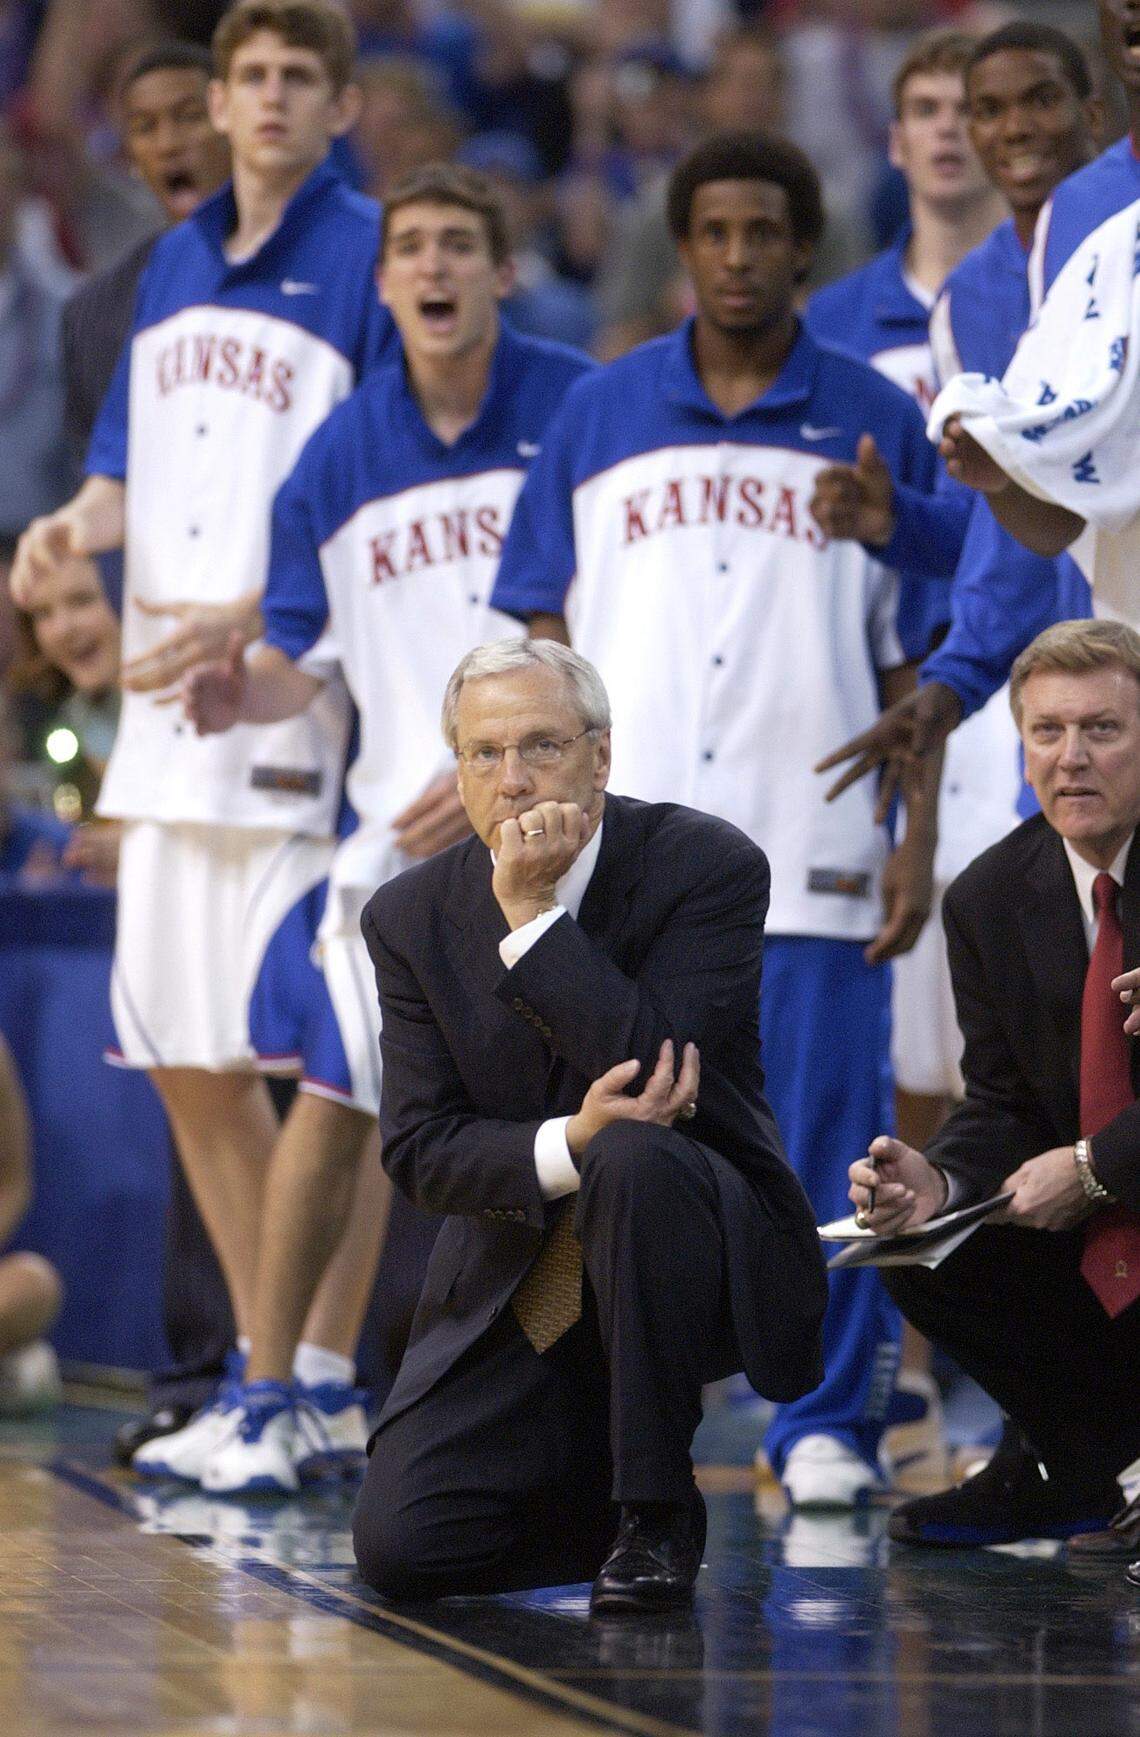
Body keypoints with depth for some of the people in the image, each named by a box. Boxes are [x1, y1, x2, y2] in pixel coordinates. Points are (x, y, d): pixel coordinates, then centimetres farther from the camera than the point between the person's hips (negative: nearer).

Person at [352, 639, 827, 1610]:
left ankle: (659, 1508, -19)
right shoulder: (413, 917, -1)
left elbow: (661, 1065, -24)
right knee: (400, 1548, -14)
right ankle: (600, 1484, 20)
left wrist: (533, 915, -25)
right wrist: (564, 1148, -27)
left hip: (708, 1255, -3)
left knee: (633, 1155, -38)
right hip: (518, 1288, 3)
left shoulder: (708, 866, -12)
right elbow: (419, 1146, -7)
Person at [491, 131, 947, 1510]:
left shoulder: (877, 423, 7)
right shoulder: (598, 416, 10)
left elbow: (912, 658, 7)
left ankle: (829, 1420, 8)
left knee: (824, 1142, -1)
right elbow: (547, 641, 11)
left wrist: (918, 839, -1)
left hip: (813, 850, -1)